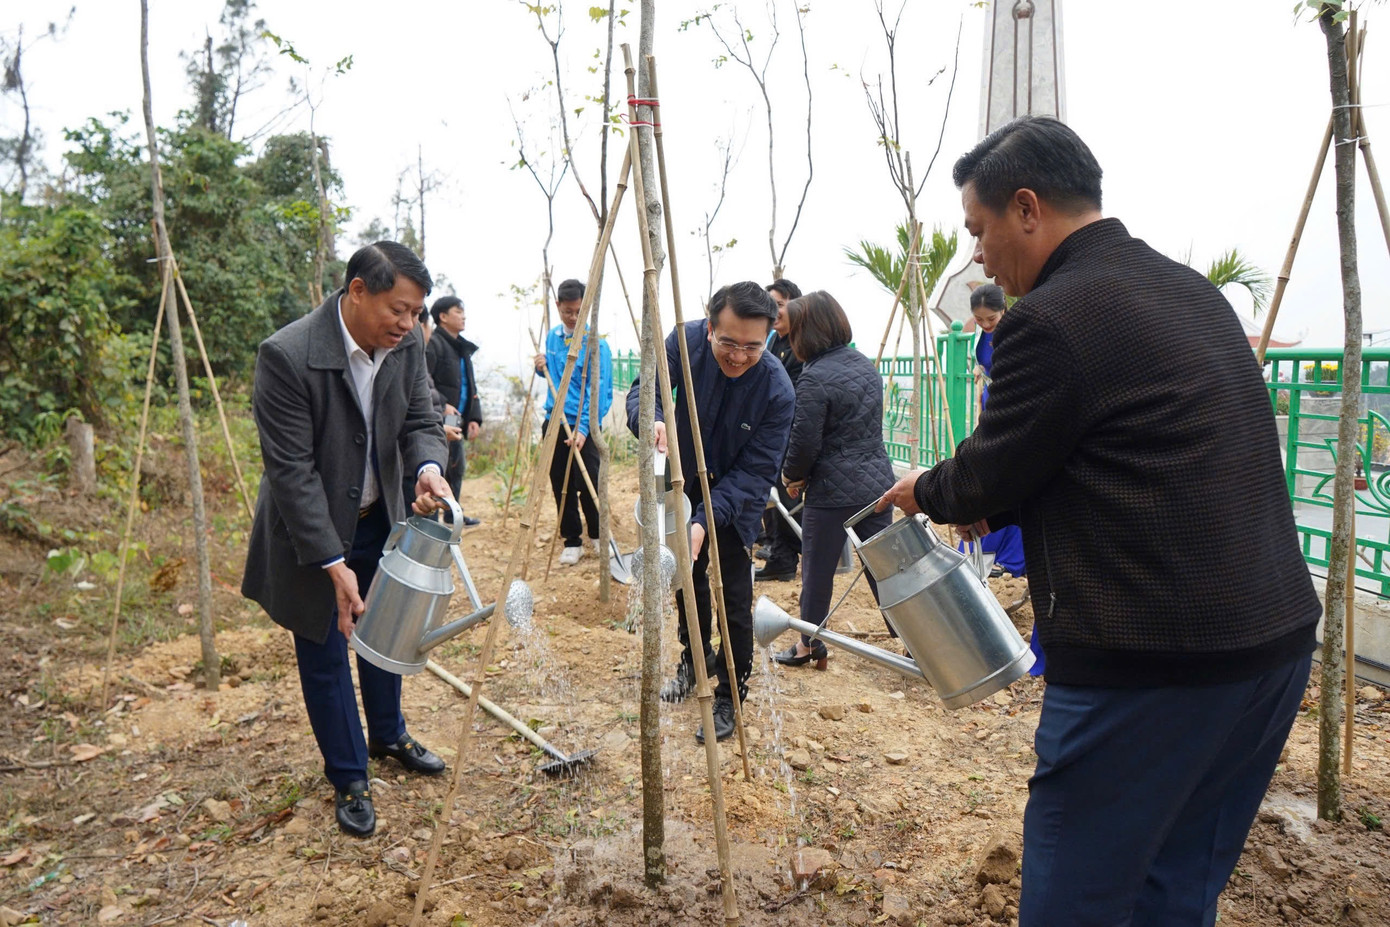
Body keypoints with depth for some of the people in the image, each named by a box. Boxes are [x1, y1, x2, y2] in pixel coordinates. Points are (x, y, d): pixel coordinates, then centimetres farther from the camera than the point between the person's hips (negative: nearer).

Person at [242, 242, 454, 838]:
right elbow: (291, 470, -27)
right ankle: (348, 779, 27)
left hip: (380, 519, 6)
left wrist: (427, 467, -26)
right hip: (311, 530, -6)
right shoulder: (287, 356, -28)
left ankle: (388, 736, 46)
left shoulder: (405, 344, -10)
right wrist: (334, 564, -29)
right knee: (325, 653, 7)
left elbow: (420, 420, -2)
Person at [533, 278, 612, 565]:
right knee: (561, 486, 7)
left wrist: (583, 429, -25)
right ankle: (572, 541, 18)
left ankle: (597, 535, 18)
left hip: (583, 427, -5)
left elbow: (600, 391, -17)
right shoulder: (552, 337, 8)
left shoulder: (595, 344, -11)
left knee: (588, 484, -4)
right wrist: (542, 368, 0)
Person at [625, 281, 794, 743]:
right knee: (687, 581, 20)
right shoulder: (686, 340, -21)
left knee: (733, 599, -2)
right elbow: (643, 389, -13)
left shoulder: (777, 389, -29)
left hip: (735, 500, -4)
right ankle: (693, 660, 45)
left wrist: (707, 519, -37)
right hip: (685, 486, 4)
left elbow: (755, 471, -26)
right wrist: (651, 418, -37)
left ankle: (729, 698, 18)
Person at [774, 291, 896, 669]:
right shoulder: (866, 365, 8)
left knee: (817, 569, 8)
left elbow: (805, 441, -16)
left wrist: (793, 475, 5)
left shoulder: (815, 378, -16)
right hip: (877, 481, 7)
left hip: (831, 491, -7)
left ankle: (809, 645, 21)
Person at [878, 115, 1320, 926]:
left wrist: (926, 491, 15)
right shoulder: (1194, 291, 13)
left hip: (1149, 664, -9)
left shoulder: (1050, 319, -16)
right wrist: (989, 506, 21)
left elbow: (989, 476, -7)